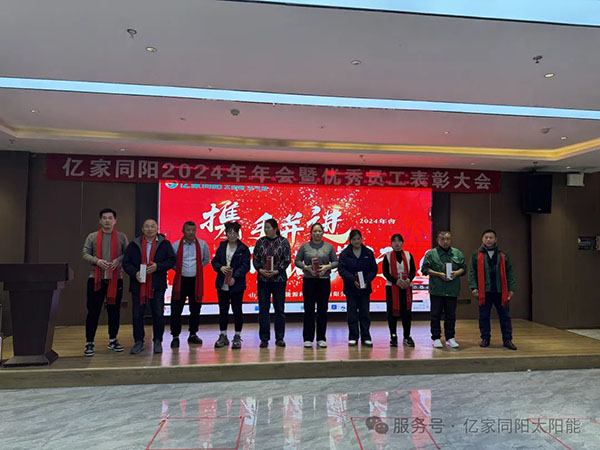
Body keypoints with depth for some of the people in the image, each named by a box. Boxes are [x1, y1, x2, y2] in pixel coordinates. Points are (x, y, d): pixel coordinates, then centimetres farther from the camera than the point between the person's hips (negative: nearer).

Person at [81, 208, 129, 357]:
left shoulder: (121, 237, 7)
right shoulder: (92, 237, 8)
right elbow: (85, 253, 4)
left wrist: (118, 260, -13)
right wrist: (97, 261, -13)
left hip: (116, 278, 1)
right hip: (96, 278, -1)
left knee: (114, 310, 8)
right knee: (93, 311, 0)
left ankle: (113, 340, 21)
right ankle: (89, 343, 9)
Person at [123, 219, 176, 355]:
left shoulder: (164, 244, 4)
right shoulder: (134, 244, 7)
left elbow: (172, 260, 0)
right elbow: (126, 263, 5)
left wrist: (158, 267, -14)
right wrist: (134, 273, -13)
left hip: (157, 285, -1)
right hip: (138, 284, 1)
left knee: (158, 314, 3)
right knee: (137, 315, 5)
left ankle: (157, 341, 19)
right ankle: (139, 342, 20)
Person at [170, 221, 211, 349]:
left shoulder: (202, 244, 2)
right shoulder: (175, 245, -2)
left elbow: (206, 259, 16)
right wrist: (178, 268, 4)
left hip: (196, 281, 2)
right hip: (180, 280, -1)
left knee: (195, 309, 9)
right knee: (176, 310, -1)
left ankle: (193, 335, 24)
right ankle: (175, 337, 10)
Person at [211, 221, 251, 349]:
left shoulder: (243, 248, -4)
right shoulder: (222, 246, 9)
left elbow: (245, 266, -11)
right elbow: (214, 261, 9)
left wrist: (235, 277, -22)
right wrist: (220, 268, -12)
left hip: (237, 285, -4)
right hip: (222, 285, 4)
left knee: (237, 310, 4)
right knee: (223, 310, 11)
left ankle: (237, 337, 17)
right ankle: (223, 336, 24)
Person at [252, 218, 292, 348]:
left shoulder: (283, 242, 0)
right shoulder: (260, 242, 6)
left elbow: (287, 260, -3)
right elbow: (255, 259, 6)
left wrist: (276, 271, -14)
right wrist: (260, 270, -11)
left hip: (279, 279, -1)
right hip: (262, 280, 2)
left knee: (279, 309, 5)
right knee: (263, 309, 3)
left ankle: (280, 338, 17)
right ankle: (264, 338, 12)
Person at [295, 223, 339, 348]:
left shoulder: (329, 246, 6)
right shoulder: (304, 246, 4)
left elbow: (336, 262, 8)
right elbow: (297, 261, 5)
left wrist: (327, 266, -10)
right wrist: (306, 267, -11)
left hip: (324, 281, 1)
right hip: (309, 281, -1)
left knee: (323, 310, 5)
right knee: (309, 310, 1)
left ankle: (321, 338, 16)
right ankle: (308, 338, 10)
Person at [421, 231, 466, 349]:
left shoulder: (457, 253, 12)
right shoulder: (431, 253, 1)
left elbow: (464, 268, 14)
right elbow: (425, 269, -3)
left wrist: (457, 273, -7)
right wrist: (439, 274, -13)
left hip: (452, 290, 3)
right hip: (436, 290, -3)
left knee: (451, 315, 9)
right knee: (436, 315, 2)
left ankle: (450, 338, 20)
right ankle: (436, 338, 12)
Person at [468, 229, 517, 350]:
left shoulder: (503, 255, 9)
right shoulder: (477, 255, 4)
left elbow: (509, 273, 8)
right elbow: (472, 272, 1)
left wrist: (511, 289, 1)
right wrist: (474, 287, -9)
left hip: (501, 292, 1)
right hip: (484, 292, -1)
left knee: (505, 316, 6)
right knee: (484, 317, 7)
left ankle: (507, 340, 17)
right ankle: (485, 339, 19)